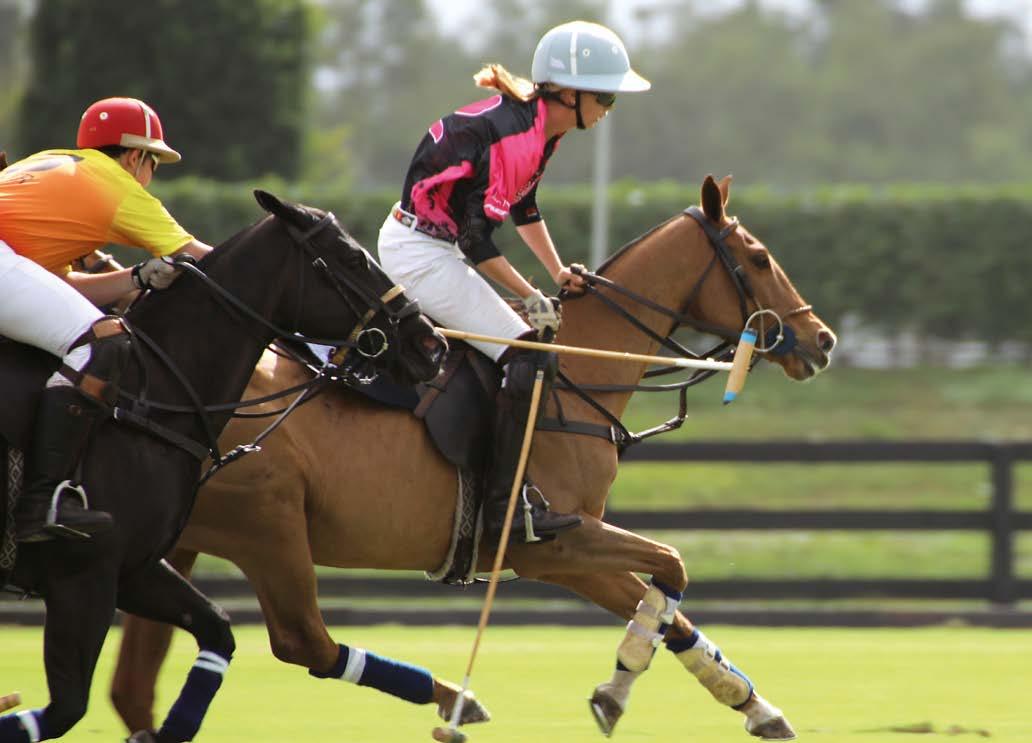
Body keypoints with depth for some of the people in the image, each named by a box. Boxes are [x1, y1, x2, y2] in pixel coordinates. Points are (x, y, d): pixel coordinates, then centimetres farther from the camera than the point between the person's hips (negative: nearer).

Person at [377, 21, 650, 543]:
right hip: (422, 254, -11)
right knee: (528, 355, -16)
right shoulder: (515, 137, -25)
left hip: (421, 245, 11)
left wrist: (557, 271, 13)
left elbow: (523, 205, 21)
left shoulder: (538, 125, 6)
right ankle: (505, 506, -17)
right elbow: (478, 240, -24)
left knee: (532, 341, 19)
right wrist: (532, 298, -18)